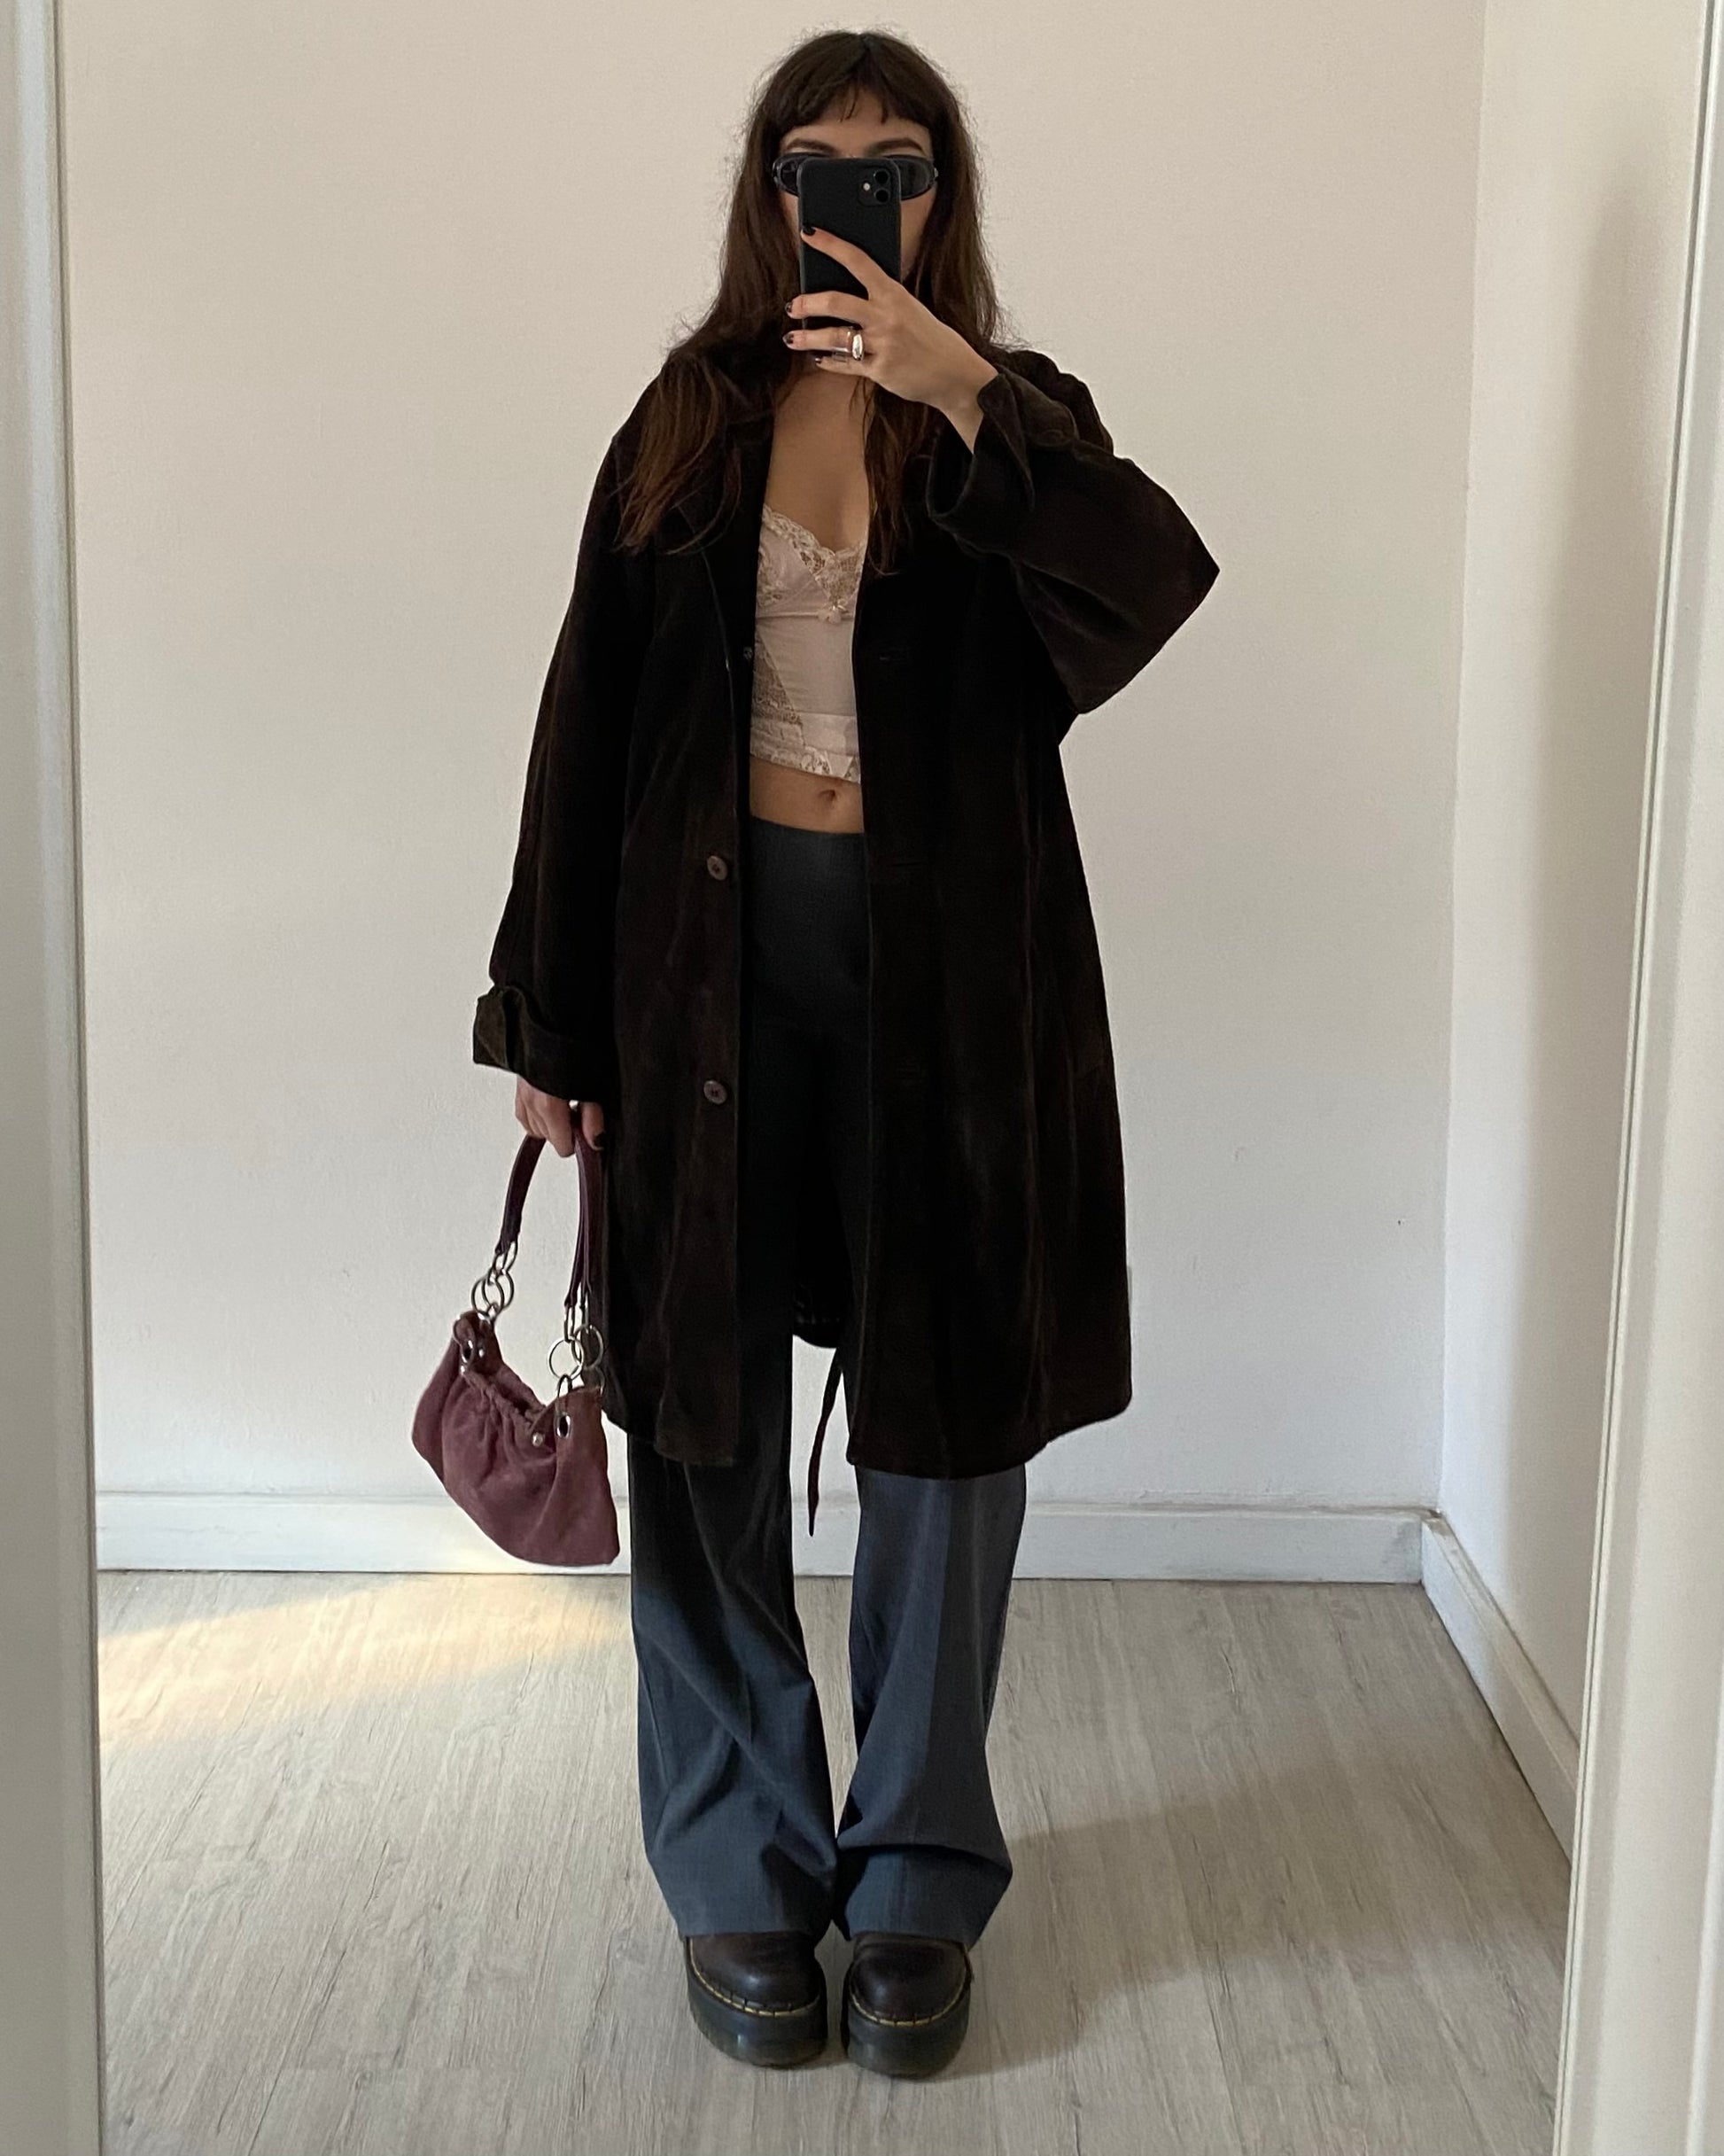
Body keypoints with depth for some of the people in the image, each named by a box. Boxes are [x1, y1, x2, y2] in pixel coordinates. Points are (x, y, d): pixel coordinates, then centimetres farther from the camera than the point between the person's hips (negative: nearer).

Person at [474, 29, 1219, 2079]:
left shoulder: (1009, 419, 4)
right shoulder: (688, 424, 7)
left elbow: (1158, 579, -17)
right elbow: (593, 723, 6)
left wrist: (956, 396, -25)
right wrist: (550, 1019, 3)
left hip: (947, 965, -1)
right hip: (716, 943, 1)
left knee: (941, 1419, 6)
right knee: (704, 1416, 6)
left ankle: (916, 1877, 22)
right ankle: (741, 1874, 22)